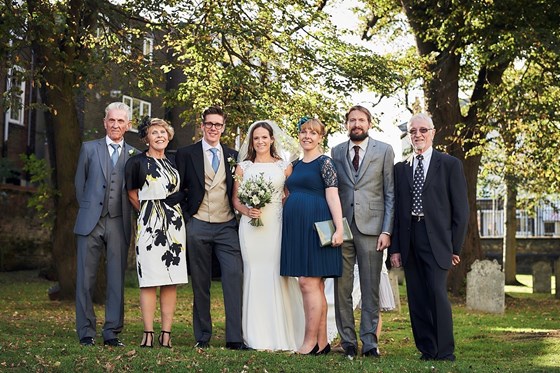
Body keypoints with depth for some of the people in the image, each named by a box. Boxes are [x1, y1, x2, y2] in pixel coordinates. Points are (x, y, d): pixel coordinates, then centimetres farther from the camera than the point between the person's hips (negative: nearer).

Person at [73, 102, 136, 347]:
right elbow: (79, 184, 12)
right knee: (85, 279, 1)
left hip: (119, 224, 0)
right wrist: (87, 210, 9)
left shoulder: (135, 155, 8)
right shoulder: (89, 149, 8)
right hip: (90, 223, 0)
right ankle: (86, 332, 10)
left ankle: (112, 333, 10)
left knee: (117, 280, 2)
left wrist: (125, 215, 3)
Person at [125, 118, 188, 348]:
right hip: (149, 225, -4)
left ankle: (166, 334, 5)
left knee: (171, 282, 2)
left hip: (174, 224, 4)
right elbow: (132, 195, 8)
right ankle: (148, 334, -1)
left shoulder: (174, 161, 13)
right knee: (149, 281, -5)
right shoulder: (137, 162, 0)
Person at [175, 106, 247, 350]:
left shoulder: (233, 156, 13)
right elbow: (178, 190, 6)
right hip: (198, 227, -1)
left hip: (227, 226, 1)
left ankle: (235, 337, -8)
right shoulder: (186, 154, 5)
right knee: (200, 284, 5)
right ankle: (202, 337, 13)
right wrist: (186, 218, -1)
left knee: (235, 278, -10)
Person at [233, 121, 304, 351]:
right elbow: (235, 199, 10)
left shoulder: (284, 166, 8)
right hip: (250, 227, 1)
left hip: (276, 226, -1)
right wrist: (246, 211, -10)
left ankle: (280, 336, 3)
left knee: (276, 275, -4)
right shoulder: (243, 167, 11)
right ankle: (256, 337, 6)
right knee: (254, 275, 0)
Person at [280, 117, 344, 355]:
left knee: (309, 282, -10)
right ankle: (322, 342, 13)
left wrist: (339, 227, -18)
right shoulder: (297, 165, 18)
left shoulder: (324, 162, -3)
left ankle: (311, 342, -5)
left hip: (315, 226, -8)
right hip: (296, 228, 8)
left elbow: (332, 195, -10)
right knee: (315, 286, 8)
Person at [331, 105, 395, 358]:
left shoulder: (384, 151, 5)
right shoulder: (336, 152, 12)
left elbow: (390, 194, 2)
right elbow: (332, 191, 12)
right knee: (342, 288, 3)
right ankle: (347, 341, 11)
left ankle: (369, 342, 7)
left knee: (370, 289, 1)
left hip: (371, 227, -2)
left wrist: (386, 231, -6)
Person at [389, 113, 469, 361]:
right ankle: (426, 351, 12)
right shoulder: (401, 168, 14)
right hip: (409, 242, 4)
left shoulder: (450, 165, 4)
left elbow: (461, 210, 2)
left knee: (437, 294, -12)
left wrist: (456, 247, -3)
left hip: (436, 240, -4)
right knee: (416, 300, 4)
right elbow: (396, 210, 12)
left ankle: (445, 353, -2)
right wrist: (394, 248, 5)